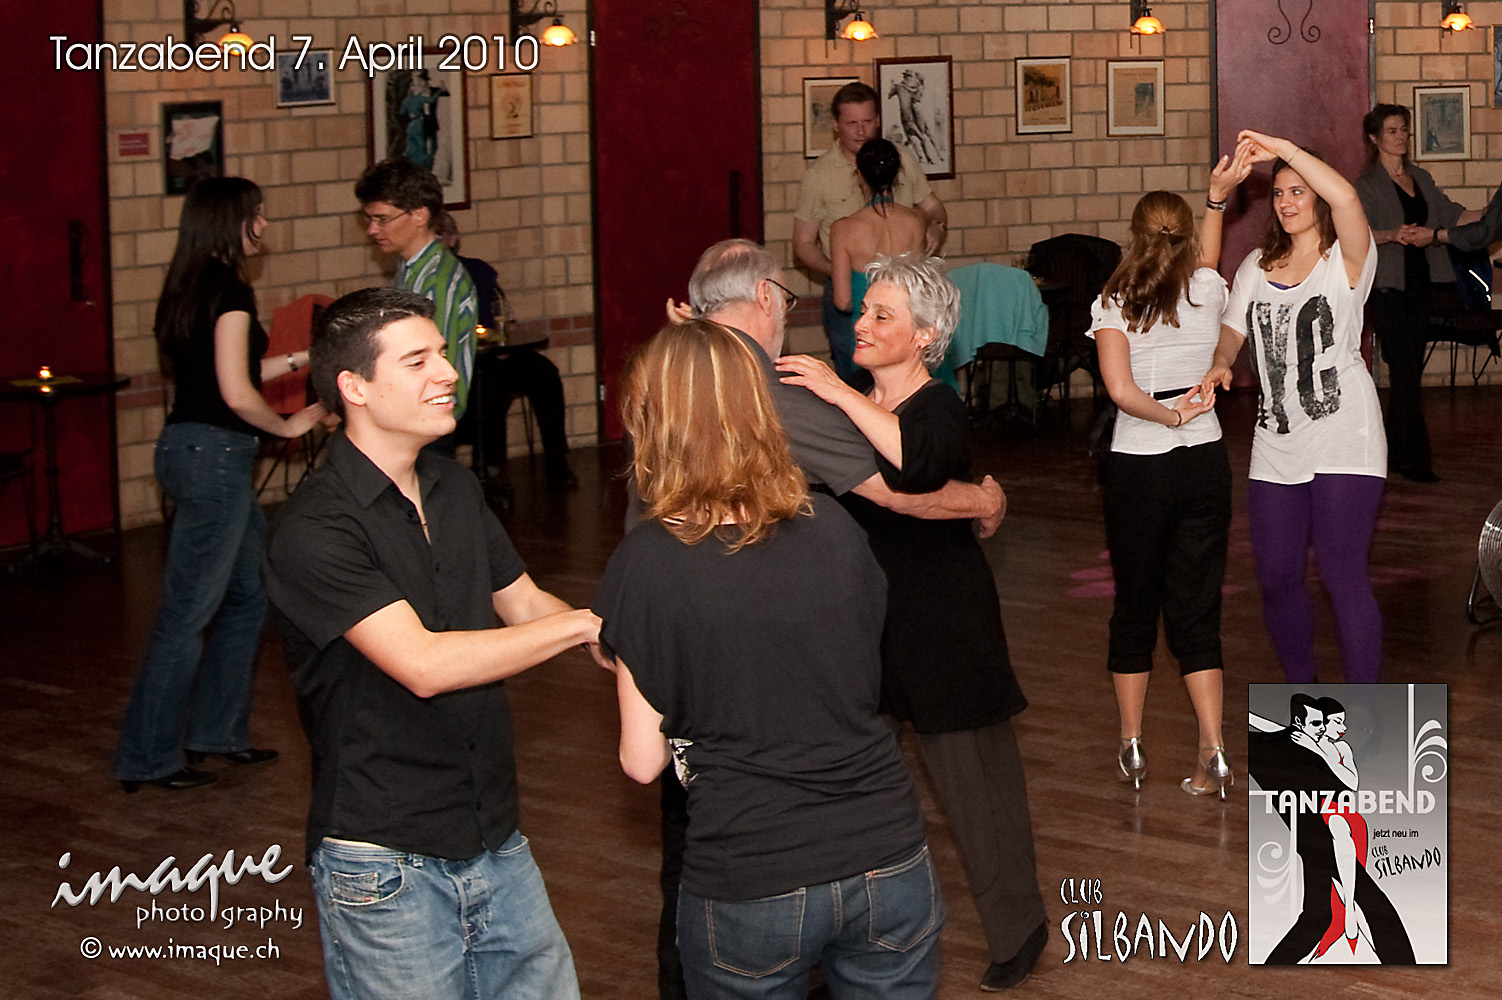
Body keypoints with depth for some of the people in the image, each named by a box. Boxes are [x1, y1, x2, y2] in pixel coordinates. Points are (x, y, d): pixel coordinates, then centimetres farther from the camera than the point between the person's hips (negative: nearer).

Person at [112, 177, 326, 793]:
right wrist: (289, 426, -5)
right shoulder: (229, 290, -15)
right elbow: (237, 394, -21)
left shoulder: (189, 289, 12)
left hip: (186, 446, 10)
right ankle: (147, 759, 4)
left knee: (250, 592, 19)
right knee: (189, 612, -2)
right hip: (215, 455, -10)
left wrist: (303, 358, 22)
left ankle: (216, 731, 26)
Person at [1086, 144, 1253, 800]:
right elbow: (1203, 263, 25)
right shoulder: (1208, 291, -1)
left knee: (1134, 606, 13)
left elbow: (1121, 390, -19)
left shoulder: (1114, 304, -7)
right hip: (1205, 464, 2)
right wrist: (1216, 198, 29)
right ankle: (1213, 753, -4)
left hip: (1137, 468, -2)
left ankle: (1131, 747, 20)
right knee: (1196, 611, 6)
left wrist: (1167, 415, -17)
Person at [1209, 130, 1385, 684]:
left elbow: (1345, 197, -24)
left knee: (1343, 574, -9)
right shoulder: (1257, 265, 15)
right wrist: (1219, 364, -9)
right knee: (1277, 575, 8)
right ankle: (1300, 692, 29)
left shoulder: (1346, 259, -4)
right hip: (1276, 444, 6)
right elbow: (1232, 327, 14)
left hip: (1342, 441, -6)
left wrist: (1282, 148, -21)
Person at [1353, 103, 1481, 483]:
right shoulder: (1367, 184, -4)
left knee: (1409, 372, 7)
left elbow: (1448, 213, 15)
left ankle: (1395, 451, 14)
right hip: (1388, 285, -6)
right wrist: (1392, 235, -35)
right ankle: (1414, 459, -9)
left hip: (1421, 284, 6)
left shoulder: (1420, 178, 16)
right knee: (1405, 370, -10)